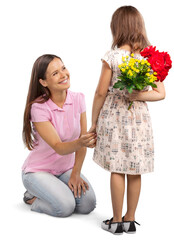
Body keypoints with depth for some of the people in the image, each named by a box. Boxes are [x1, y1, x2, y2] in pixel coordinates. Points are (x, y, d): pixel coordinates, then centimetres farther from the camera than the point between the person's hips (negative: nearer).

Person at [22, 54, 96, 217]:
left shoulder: (78, 99, -7)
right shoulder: (39, 107, -22)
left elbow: (83, 138, -4)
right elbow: (58, 147, -27)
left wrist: (76, 174, -8)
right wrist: (79, 143, -48)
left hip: (65, 169, 5)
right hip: (38, 171, -5)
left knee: (87, 204, -14)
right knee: (65, 207, -24)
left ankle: (57, 191, 14)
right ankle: (33, 197, 6)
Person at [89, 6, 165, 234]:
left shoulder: (111, 57, -10)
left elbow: (101, 93, -6)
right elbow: (160, 93, -3)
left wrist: (93, 122, 3)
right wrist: (139, 95, -10)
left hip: (114, 117, -3)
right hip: (139, 118, 3)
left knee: (117, 170, 4)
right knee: (135, 172, 10)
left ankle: (116, 221, 12)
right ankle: (130, 220, 21)